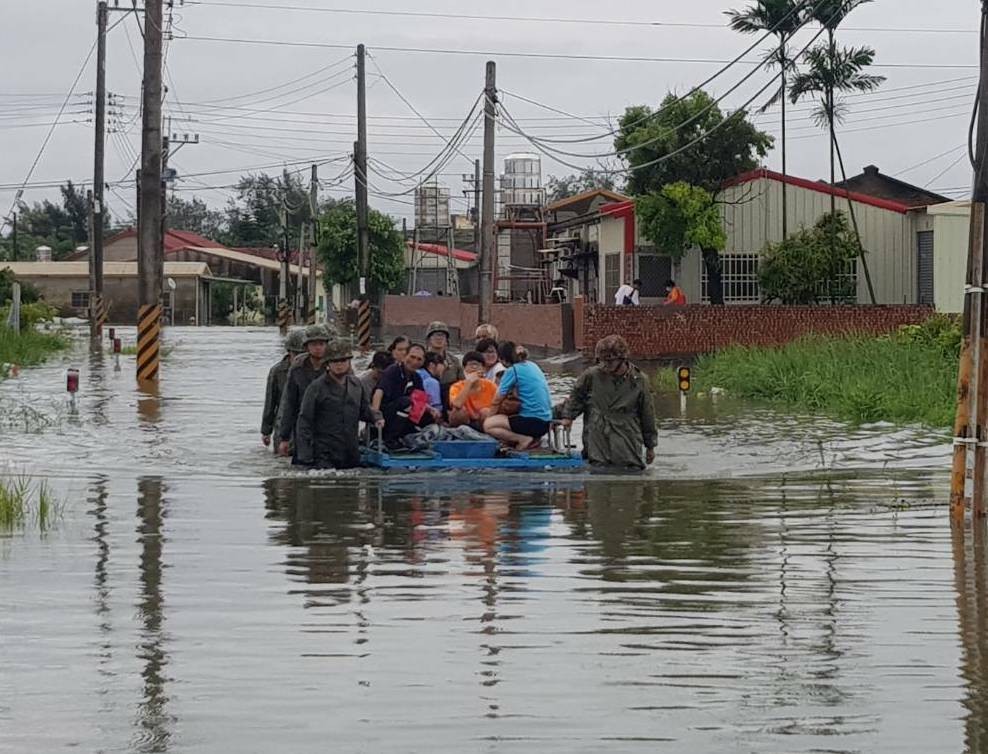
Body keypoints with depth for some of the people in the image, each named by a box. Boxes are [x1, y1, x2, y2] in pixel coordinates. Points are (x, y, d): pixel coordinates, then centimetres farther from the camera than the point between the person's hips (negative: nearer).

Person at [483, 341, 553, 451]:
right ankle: (532, 439, 5)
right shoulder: (532, 366, 13)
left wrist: (490, 417, 17)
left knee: (488, 425, -6)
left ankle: (524, 439, -11)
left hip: (533, 422, -8)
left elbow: (497, 401, -2)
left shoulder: (513, 371, -9)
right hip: (546, 421, 8)